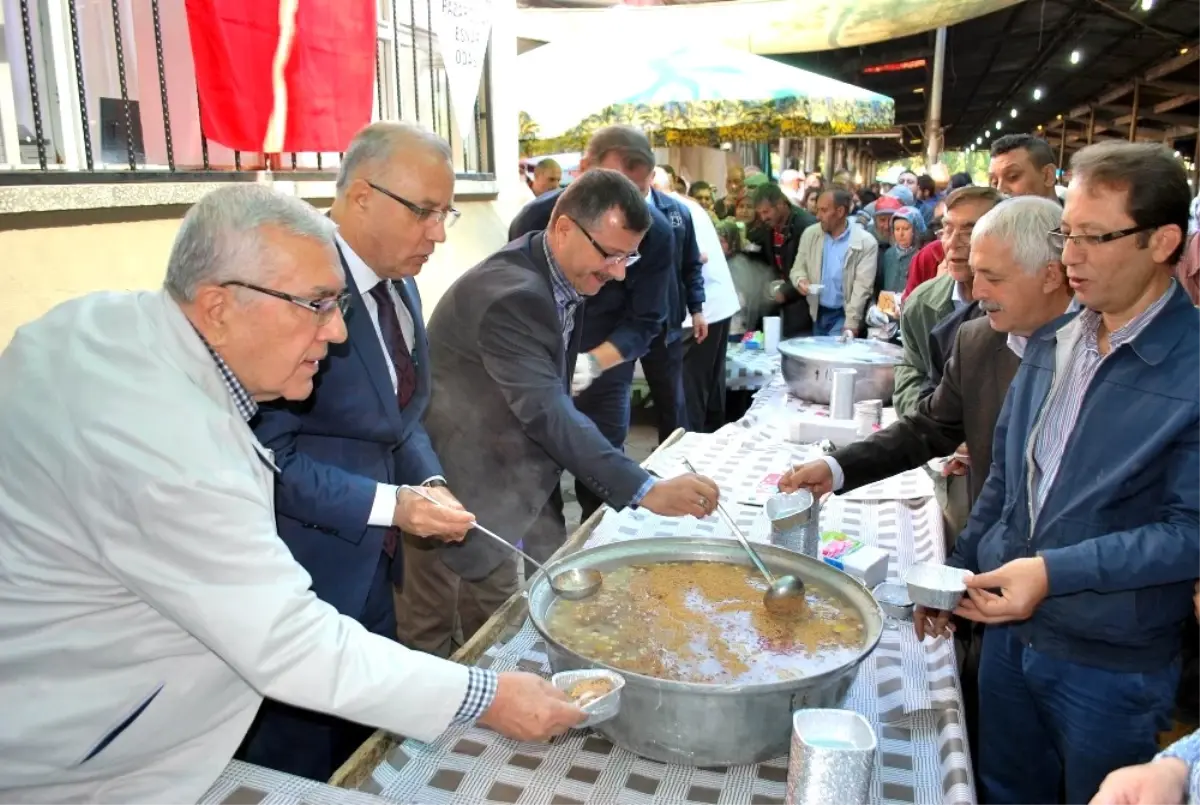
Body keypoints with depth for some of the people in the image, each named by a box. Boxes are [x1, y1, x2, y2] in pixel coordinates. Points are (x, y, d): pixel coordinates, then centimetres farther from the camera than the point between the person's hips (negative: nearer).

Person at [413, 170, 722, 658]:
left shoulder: (564, 272, 2)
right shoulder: (510, 294, -28)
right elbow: (547, 412, -35)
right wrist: (646, 490, -38)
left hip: (520, 472, 9)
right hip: (468, 485, -8)